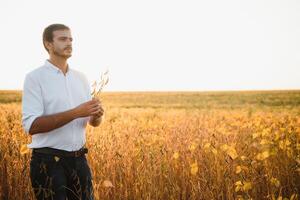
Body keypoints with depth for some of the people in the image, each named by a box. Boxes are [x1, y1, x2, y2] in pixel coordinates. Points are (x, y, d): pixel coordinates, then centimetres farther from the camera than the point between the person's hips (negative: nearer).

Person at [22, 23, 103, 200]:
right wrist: (75, 113, -23)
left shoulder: (81, 77, 9)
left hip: (79, 159, 5)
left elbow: (94, 122, 11)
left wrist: (97, 114, -13)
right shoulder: (35, 77, -8)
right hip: (48, 161, -5)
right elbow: (31, 125, -18)